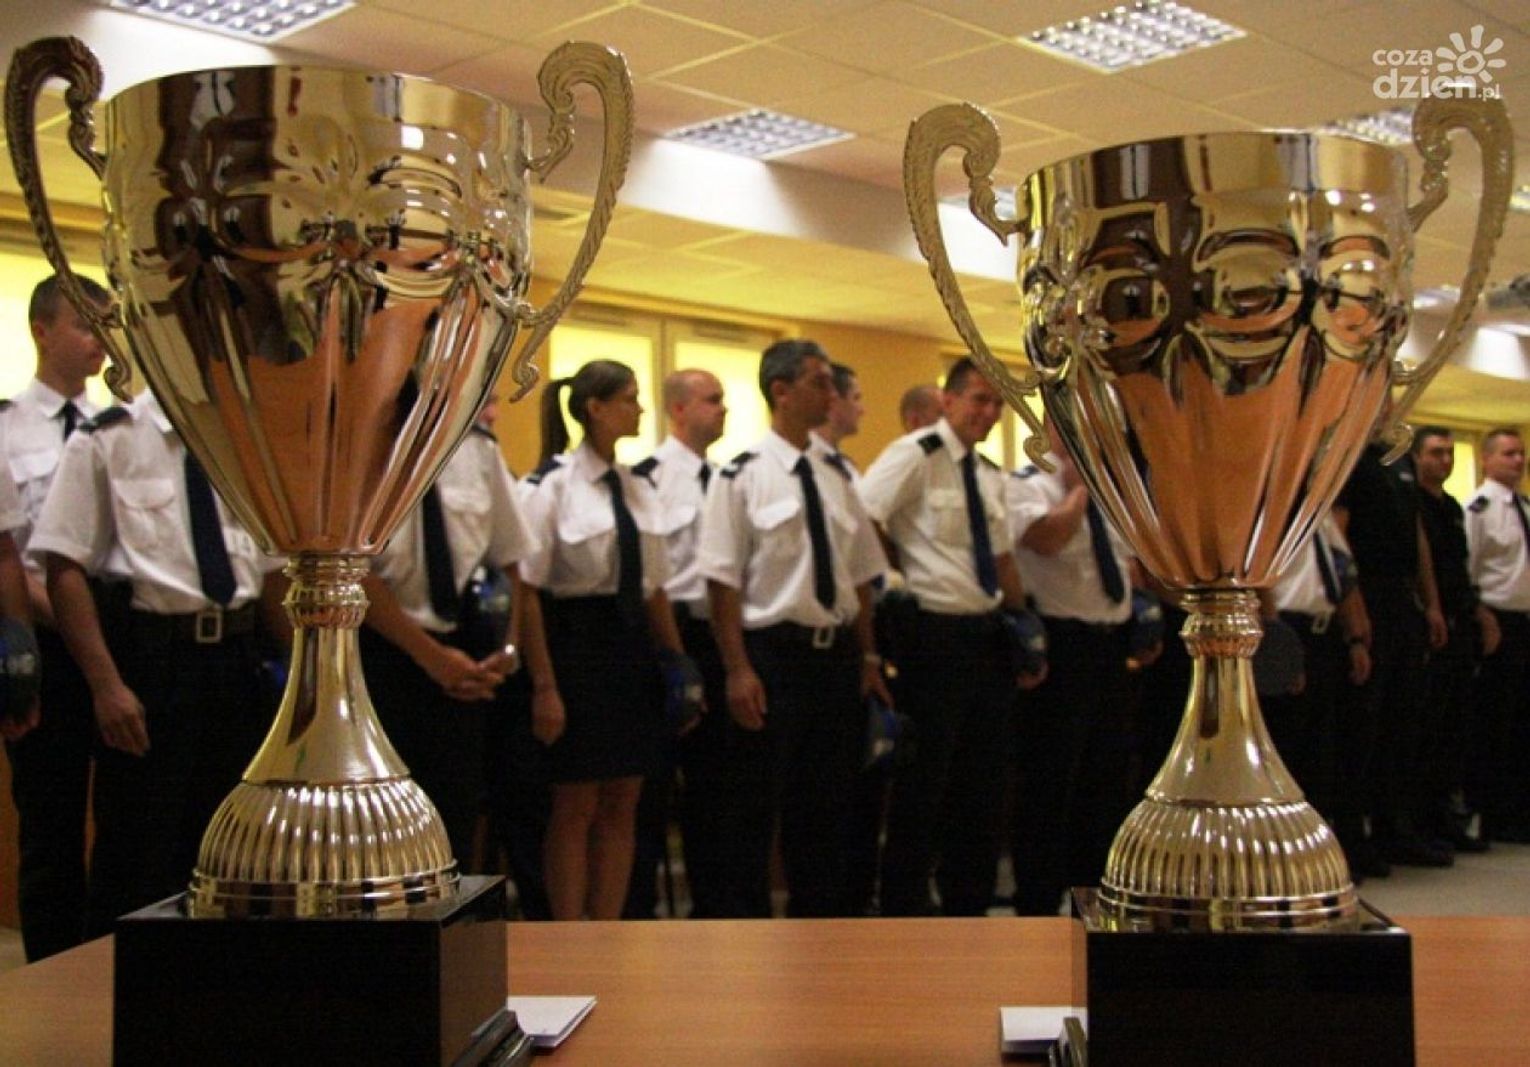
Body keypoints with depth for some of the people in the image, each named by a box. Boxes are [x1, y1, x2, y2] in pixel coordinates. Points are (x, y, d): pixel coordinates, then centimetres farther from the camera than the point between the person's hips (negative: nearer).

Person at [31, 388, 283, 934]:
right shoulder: (108, 439, -4)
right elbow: (65, 567, -8)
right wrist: (105, 683, -16)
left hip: (237, 657, 5)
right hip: (149, 658, -5)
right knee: (139, 862, 1)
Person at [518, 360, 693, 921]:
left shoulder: (637, 486, 11)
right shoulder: (552, 485, -9)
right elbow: (528, 591, -12)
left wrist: (677, 663, 12)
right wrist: (543, 686, -16)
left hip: (633, 647, 7)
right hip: (576, 643, -6)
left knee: (621, 806, 10)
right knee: (575, 807, 2)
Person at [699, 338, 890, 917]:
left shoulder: (836, 479, 10)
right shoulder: (743, 476, -7)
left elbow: (860, 577, 14)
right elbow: (723, 581, -11)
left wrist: (868, 660, 9)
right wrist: (738, 671, -16)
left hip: (837, 658, 6)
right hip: (773, 657, -6)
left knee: (826, 802, 14)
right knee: (758, 803, 3)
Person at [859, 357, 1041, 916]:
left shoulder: (990, 474, 15)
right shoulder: (915, 455, -9)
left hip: (987, 635, 8)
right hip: (935, 634, -8)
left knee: (983, 776, 14)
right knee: (923, 780, -1)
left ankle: (969, 904, 26)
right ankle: (904, 908, 12)